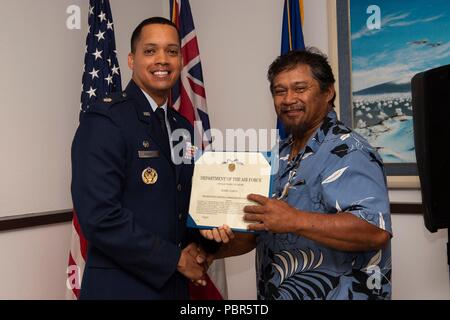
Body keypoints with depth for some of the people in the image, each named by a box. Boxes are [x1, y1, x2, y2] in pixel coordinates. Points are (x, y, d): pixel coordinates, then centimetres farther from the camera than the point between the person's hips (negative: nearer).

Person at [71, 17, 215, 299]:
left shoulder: (184, 127, 8)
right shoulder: (104, 120, -15)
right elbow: (99, 216, -23)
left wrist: (198, 246, -5)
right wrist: (176, 259, -15)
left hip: (174, 285, 7)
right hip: (121, 286, -7)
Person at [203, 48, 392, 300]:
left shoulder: (347, 152, -15)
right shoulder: (282, 155, 11)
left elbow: (376, 230, -27)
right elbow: (256, 230, 16)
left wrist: (295, 220, -32)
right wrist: (218, 246, -1)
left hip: (336, 293, -7)